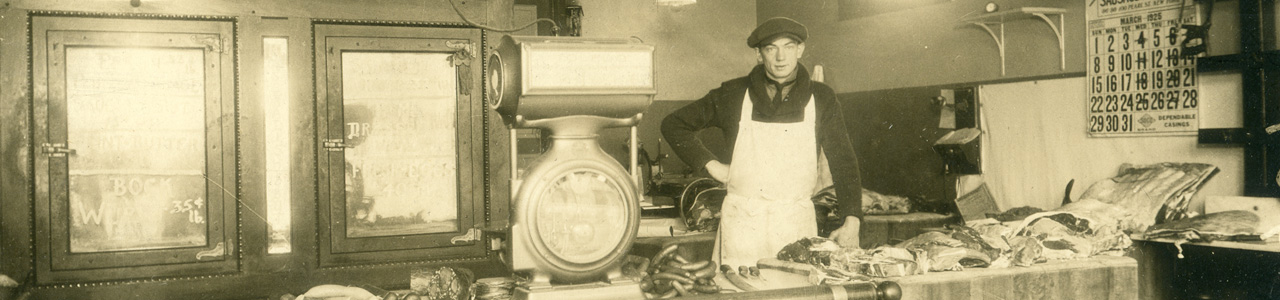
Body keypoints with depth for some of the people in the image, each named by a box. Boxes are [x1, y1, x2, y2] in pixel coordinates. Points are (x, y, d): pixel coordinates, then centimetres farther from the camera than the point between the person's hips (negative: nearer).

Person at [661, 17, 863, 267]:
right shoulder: (733, 94, 2)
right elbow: (673, 125, 11)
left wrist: (852, 221, -10)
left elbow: (843, 161, 2)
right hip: (742, 222, 0)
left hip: (798, 222, 1)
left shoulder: (821, 98, 4)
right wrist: (712, 165, 1)